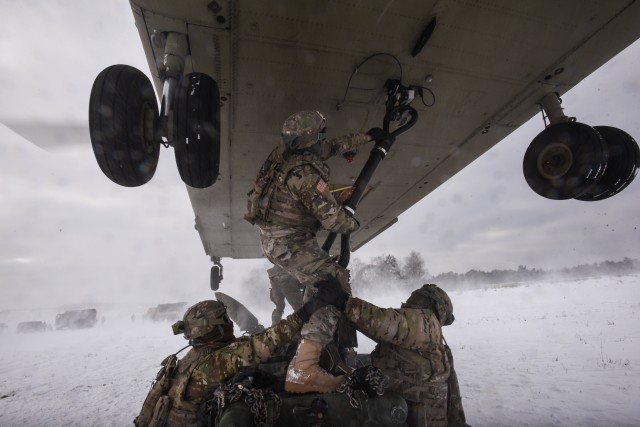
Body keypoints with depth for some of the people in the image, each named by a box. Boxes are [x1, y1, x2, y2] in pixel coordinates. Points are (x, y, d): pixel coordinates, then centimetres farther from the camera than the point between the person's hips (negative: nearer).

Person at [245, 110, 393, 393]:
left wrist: (366, 137, 22)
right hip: (288, 243, -10)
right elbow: (331, 218, -23)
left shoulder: (287, 152, 3)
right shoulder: (304, 173, -25)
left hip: (274, 236, 10)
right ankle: (302, 372, -18)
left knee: (320, 276, 28)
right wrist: (353, 224, -1)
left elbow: (334, 146, 16)